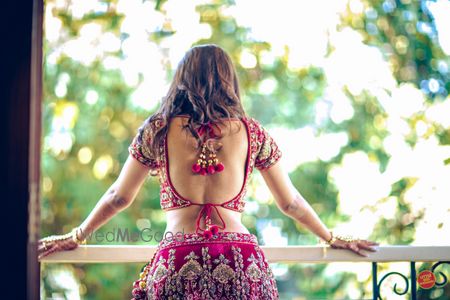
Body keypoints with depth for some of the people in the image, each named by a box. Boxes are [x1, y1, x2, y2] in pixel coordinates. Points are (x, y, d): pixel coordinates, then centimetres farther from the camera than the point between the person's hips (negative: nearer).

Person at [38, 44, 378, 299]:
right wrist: (333, 239, 32)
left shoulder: (158, 129, 6)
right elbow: (290, 202, 16)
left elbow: (118, 198, 14)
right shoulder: (252, 132, 8)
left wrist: (75, 237, 30)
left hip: (176, 262, -1)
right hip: (242, 263, 1)